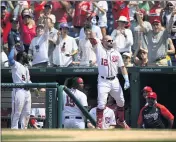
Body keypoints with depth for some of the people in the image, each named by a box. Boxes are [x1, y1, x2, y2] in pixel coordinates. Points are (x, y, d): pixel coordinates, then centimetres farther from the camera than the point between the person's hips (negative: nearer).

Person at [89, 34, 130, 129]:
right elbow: (92, 38, -12)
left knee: (121, 102, 14)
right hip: (103, 81, -4)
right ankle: (99, 125, -7)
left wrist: (126, 80, -2)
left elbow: (122, 67, 8)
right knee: (101, 103, -12)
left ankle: (121, 121, 34)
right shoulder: (99, 49, -1)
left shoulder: (116, 53, 8)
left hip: (114, 81, 4)